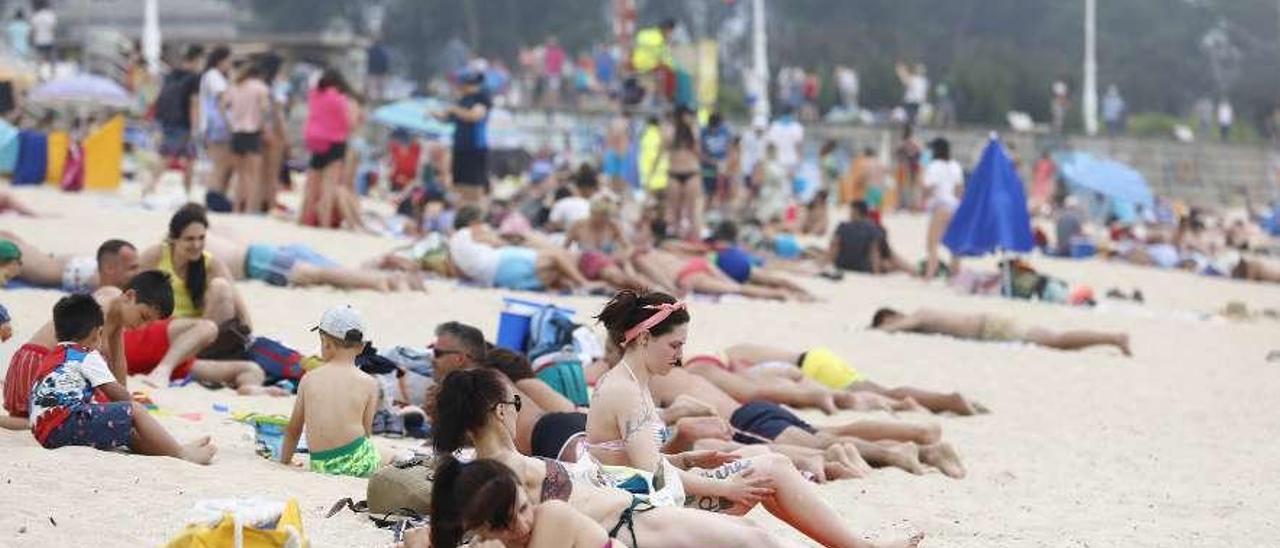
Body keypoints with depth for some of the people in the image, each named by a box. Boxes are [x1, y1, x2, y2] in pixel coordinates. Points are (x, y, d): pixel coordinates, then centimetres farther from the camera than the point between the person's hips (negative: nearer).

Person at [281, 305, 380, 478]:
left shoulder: (309, 379, 7)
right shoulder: (369, 384, 2)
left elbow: (293, 430, 15)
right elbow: (366, 430, 8)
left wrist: (285, 462, 31)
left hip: (320, 467, 2)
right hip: (357, 461, -2)